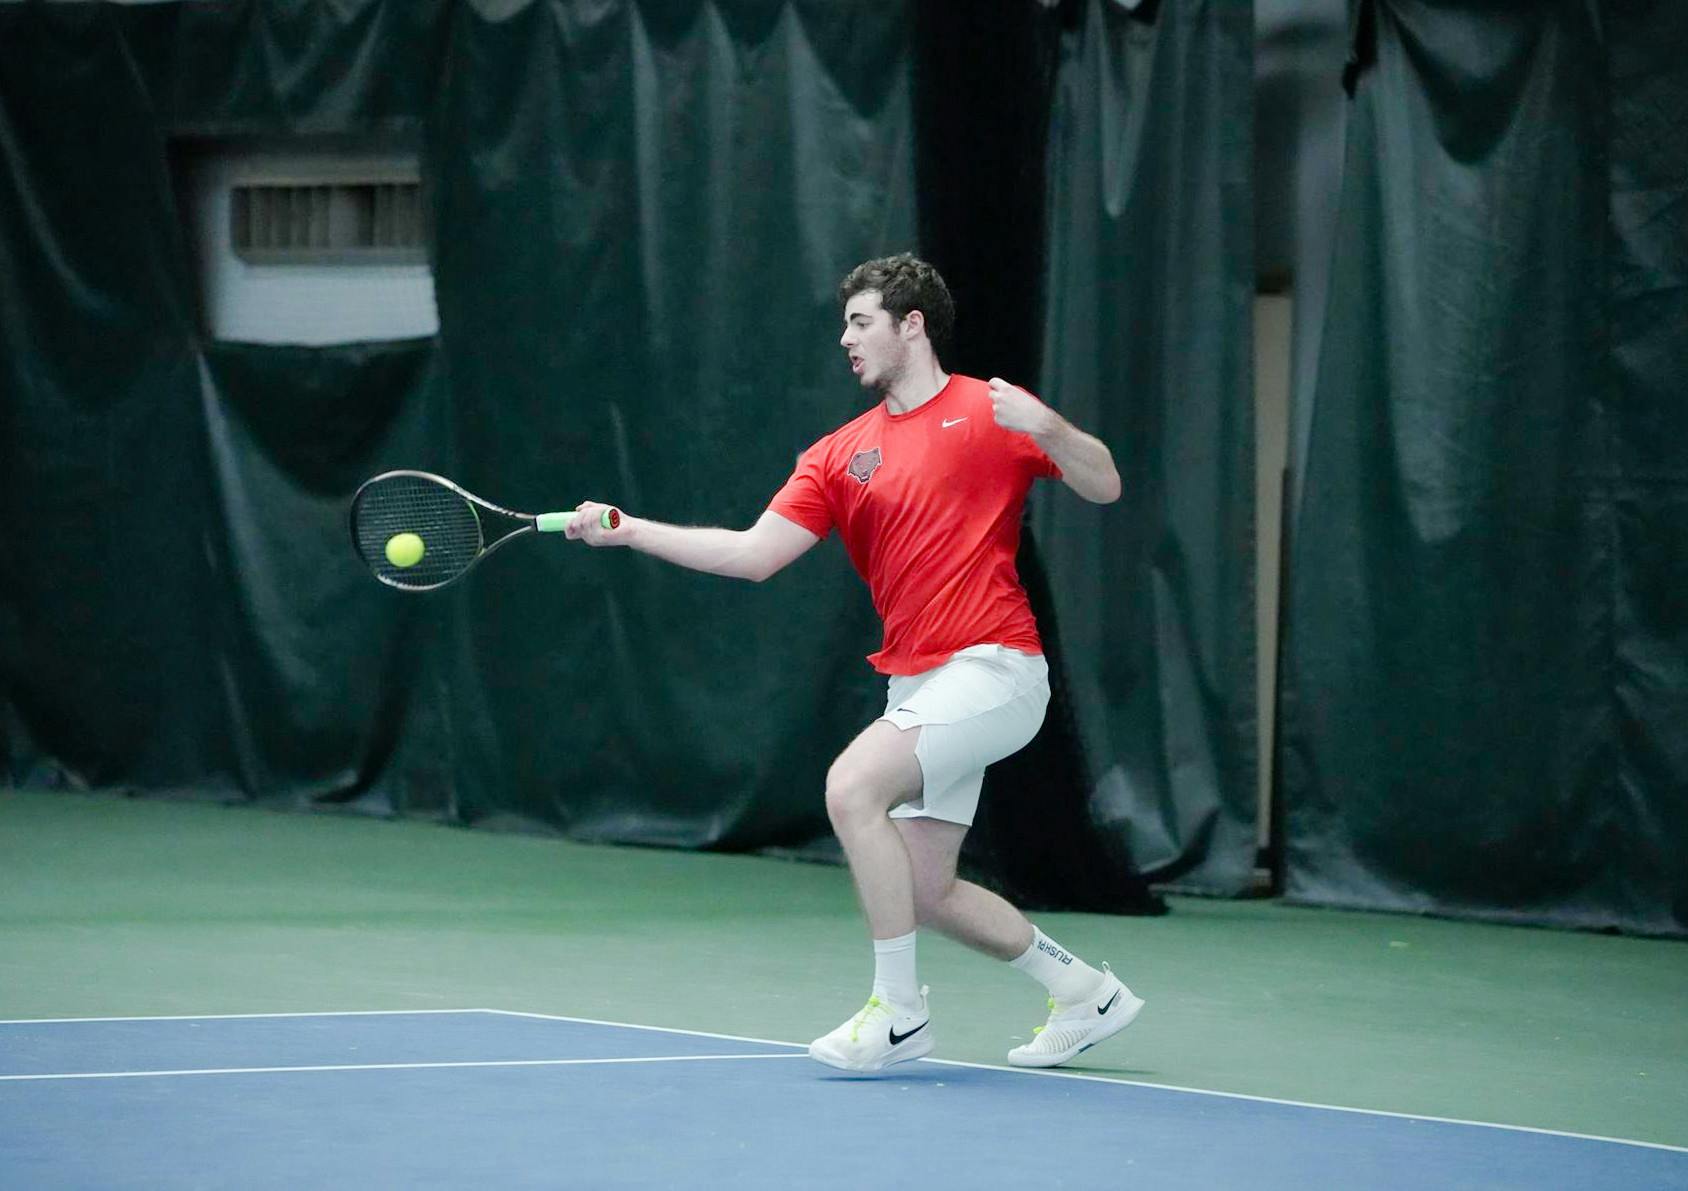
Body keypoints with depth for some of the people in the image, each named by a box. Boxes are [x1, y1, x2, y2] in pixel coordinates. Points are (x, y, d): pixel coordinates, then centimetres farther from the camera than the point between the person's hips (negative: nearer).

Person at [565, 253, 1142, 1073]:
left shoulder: (989, 412, -1)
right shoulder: (840, 456, 14)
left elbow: (1104, 487, -5)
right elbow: (754, 553, 6)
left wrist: (1045, 427, -24)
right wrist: (628, 530, -2)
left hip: (990, 668, -8)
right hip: (915, 687, 8)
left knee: (852, 785, -25)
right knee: (926, 894, 7)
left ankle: (898, 1011, -17)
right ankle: (1085, 992, 26)